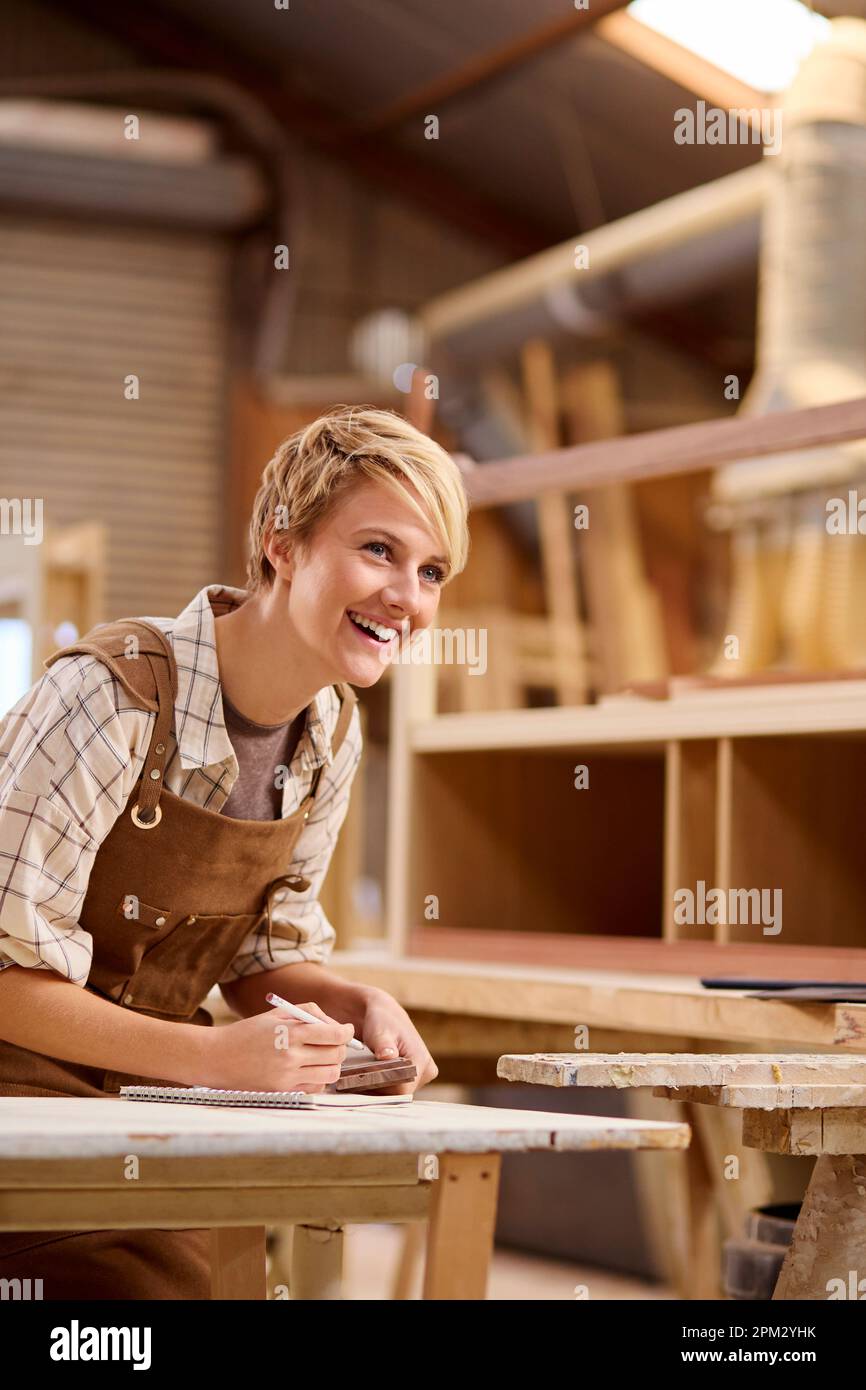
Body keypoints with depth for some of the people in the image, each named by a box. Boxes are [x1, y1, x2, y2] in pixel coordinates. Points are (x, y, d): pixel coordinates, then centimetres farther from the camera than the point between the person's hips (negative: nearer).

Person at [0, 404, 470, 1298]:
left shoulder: (333, 732, 0)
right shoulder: (114, 698, -23)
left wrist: (355, 1005, -10)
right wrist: (211, 1057, -28)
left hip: (147, 1092, 6)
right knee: (145, 1277, -27)